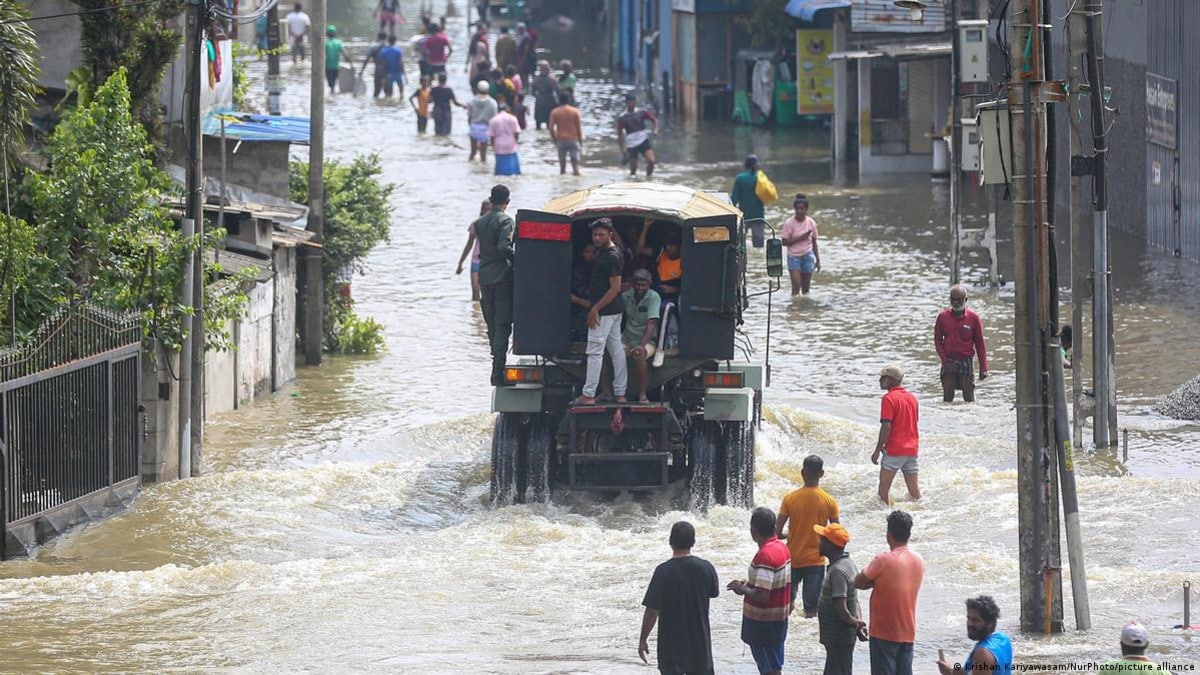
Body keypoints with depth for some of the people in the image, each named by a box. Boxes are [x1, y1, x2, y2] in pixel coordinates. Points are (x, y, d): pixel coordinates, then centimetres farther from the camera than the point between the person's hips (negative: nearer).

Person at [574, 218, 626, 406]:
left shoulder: (611, 257, -18)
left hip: (605, 311, -10)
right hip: (615, 310, 10)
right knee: (616, 350, 11)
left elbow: (615, 288, -21)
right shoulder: (602, 252, 12)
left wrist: (595, 309, -20)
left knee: (595, 351, -6)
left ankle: (588, 395, -3)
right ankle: (620, 393, 15)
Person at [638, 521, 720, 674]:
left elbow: (652, 610, -15)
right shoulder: (706, 568, -7)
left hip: (671, 644, -3)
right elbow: (714, 593, 14)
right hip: (699, 642, 3)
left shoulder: (664, 571, -17)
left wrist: (643, 640, -5)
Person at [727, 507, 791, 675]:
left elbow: (761, 596, -29)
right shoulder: (782, 548, 4)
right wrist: (750, 584, 12)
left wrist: (743, 589, -12)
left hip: (763, 622, -9)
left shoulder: (765, 555, -26)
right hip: (779, 617, 9)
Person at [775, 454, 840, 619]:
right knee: (812, 607, 2)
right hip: (816, 560, -1)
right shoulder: (829, 501, -9)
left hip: (792, 559, 1)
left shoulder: (790, 498, -9)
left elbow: (777, 533, -8)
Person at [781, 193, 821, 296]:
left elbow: (814, 243, 8)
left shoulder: (811, 223, -1)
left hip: (808, 256, 2)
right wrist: (800, 238, -21)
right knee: (796, 285, -12)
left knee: (806, 287, 5)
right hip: (794, 256, -2)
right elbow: (785, 242, -11)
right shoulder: (789, 223, -9)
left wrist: (818, 260, 8)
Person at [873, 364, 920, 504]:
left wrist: (878, 450, -13)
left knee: (883, 489, -1)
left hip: (894, 450, -7)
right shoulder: (912, 398, 13)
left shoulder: (889, 398, -11)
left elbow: (886, 427, -17)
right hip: (912, 450, 7)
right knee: (914, 490, 10)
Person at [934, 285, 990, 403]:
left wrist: (983, 368, -2)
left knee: (969, 397, 0)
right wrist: (945, 361, -6)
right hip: (949, 361, 1)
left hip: (966, 361, -1)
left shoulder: (973, 318, -2)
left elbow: (980, 344, 1)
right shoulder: (943, 317, 2)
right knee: (948, 397, -1)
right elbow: (938, 340, 6)